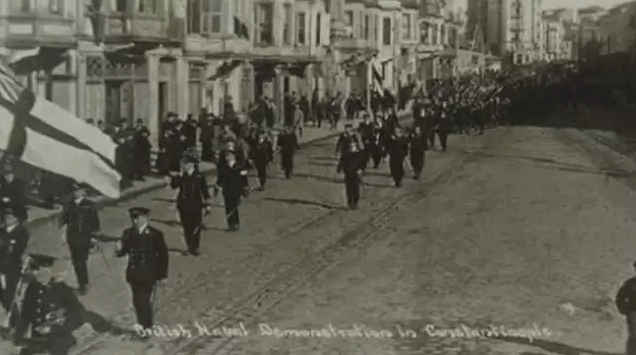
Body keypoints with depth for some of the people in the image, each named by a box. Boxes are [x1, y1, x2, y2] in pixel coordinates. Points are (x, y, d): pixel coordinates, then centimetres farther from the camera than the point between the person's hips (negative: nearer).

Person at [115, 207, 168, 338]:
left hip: (148, 275, -4)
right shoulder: (128, 233, 1)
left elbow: (163, 255, -5)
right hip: (133, 274, 4)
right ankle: (143, 324, 26)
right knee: (137, 302, 11)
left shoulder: (155, 234, -9)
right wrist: (119, 249, -19)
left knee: (144, 301, -8)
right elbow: (122, 252, 6)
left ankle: (146, 327, 8)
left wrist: (162, 274, -5)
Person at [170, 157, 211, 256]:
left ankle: (194, 247, 3)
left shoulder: (200, 177, -3)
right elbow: (173, 185, -11)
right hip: (184, 205, 2)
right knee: (187, 226, 7)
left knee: (196, 227, -5)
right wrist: (179, 176, -20)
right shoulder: (181, 176, 1)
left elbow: (204, 191, 3)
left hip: (196, 205, -2)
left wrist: (207, 204, 4)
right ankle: (189, 246, 20)